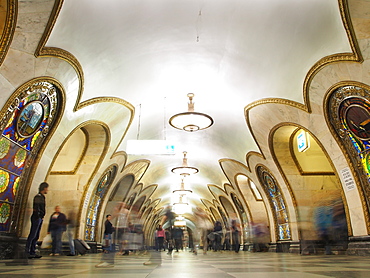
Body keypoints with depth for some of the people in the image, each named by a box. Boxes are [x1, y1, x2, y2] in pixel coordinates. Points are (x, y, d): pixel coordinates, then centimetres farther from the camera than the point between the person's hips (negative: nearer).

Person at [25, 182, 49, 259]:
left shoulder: (42, 197, 18)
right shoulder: (38, 196, -11)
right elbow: (36, 208, -19)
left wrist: (42, 217, 12)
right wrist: (40, 216, -14)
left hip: (40, 219, 10)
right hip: (36, 218, -10)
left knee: (36, 236, 10)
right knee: (32, 235, -6)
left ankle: (33, 253, 13)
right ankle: (27, 252, -2)